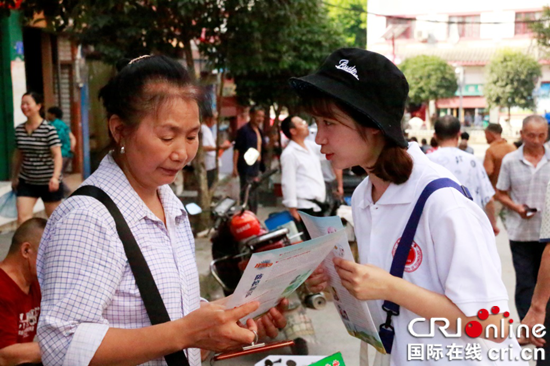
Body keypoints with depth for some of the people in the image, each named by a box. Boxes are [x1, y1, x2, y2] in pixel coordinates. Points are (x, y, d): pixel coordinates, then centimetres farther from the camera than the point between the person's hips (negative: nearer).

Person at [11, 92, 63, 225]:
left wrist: (55, 177, -31)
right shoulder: (19, 130, 3)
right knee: (22, 217, -9)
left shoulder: (49, 129, -12)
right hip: (26, 182, 4)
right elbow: (18, 155, 15)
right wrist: (14, 177, 19)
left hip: (48, 182, -4)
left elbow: (57, 155, -18)